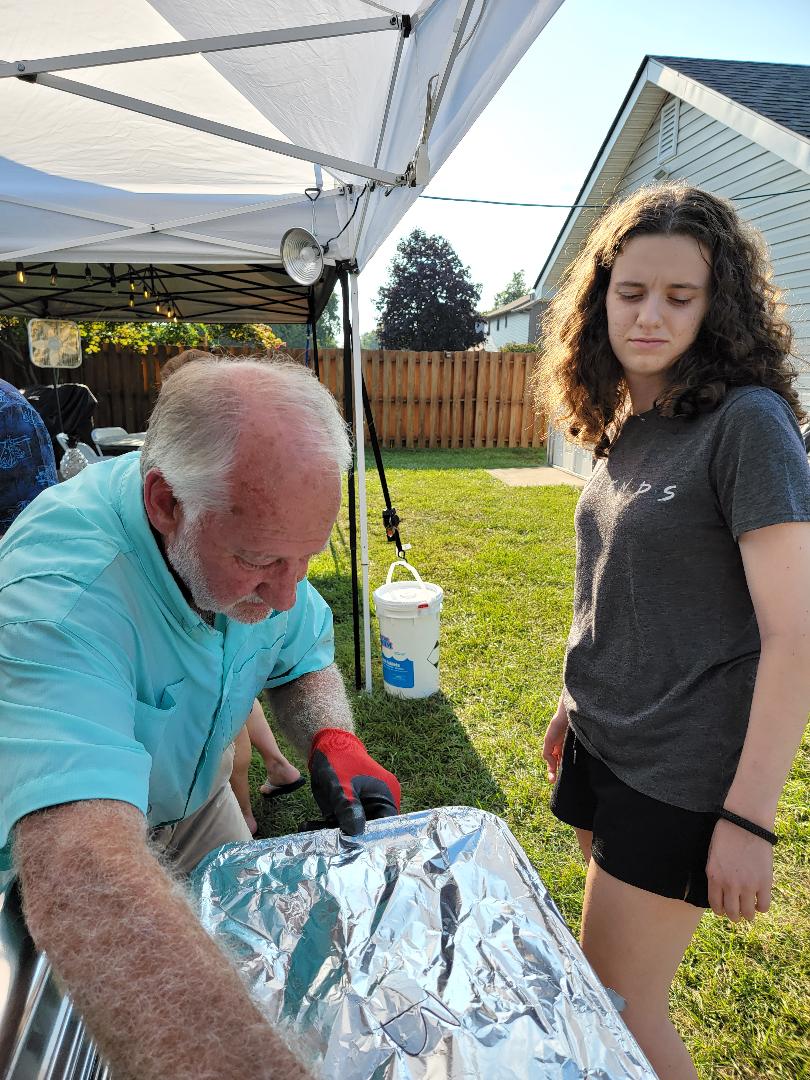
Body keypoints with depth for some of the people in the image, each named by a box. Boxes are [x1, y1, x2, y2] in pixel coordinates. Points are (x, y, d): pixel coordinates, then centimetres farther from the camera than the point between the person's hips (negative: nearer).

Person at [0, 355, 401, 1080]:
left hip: (195, 801, 5)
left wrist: (332, 741, -26)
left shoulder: (256, 526, -21)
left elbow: (303, 659, -7)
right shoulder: (58, 591, -42)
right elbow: (80, 875, -52)